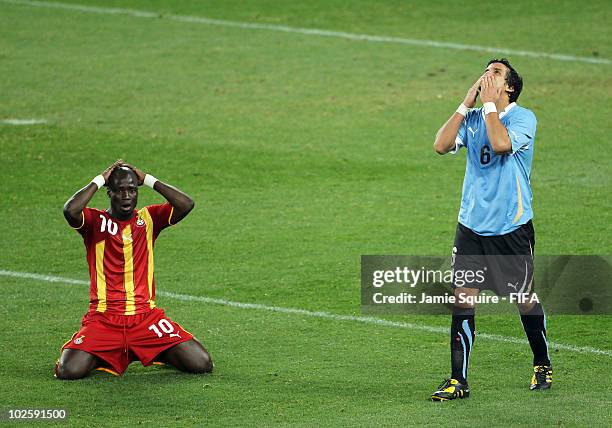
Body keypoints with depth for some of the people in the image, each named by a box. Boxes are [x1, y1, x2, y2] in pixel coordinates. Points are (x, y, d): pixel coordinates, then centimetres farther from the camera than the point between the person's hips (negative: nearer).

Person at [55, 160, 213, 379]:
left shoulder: (148, 218, 9)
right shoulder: (95, 221, 2)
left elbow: (186, 205, -7)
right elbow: (70, 211, -21)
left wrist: (148, 180, -1)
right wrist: (99, 180, -9)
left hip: (146, 317, 2)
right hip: (103, 318, -2)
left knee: (201, 363, -12)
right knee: (69, 370, -24)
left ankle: (156, 353, 20)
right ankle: (102, 357, 13)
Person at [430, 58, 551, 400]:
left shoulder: (523, 118, -9)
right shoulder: (472, 118, 7)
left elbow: (501, 143, -27)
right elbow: (442, 145, -8)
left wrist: (489, 103, -18)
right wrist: (466, 105, -9)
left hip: (512, 228, -4)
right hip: (471, 227, 4)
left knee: (525, 299, 8)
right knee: (462, 301, -4)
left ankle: (543, 365, 31)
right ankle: (458, 381, 0)